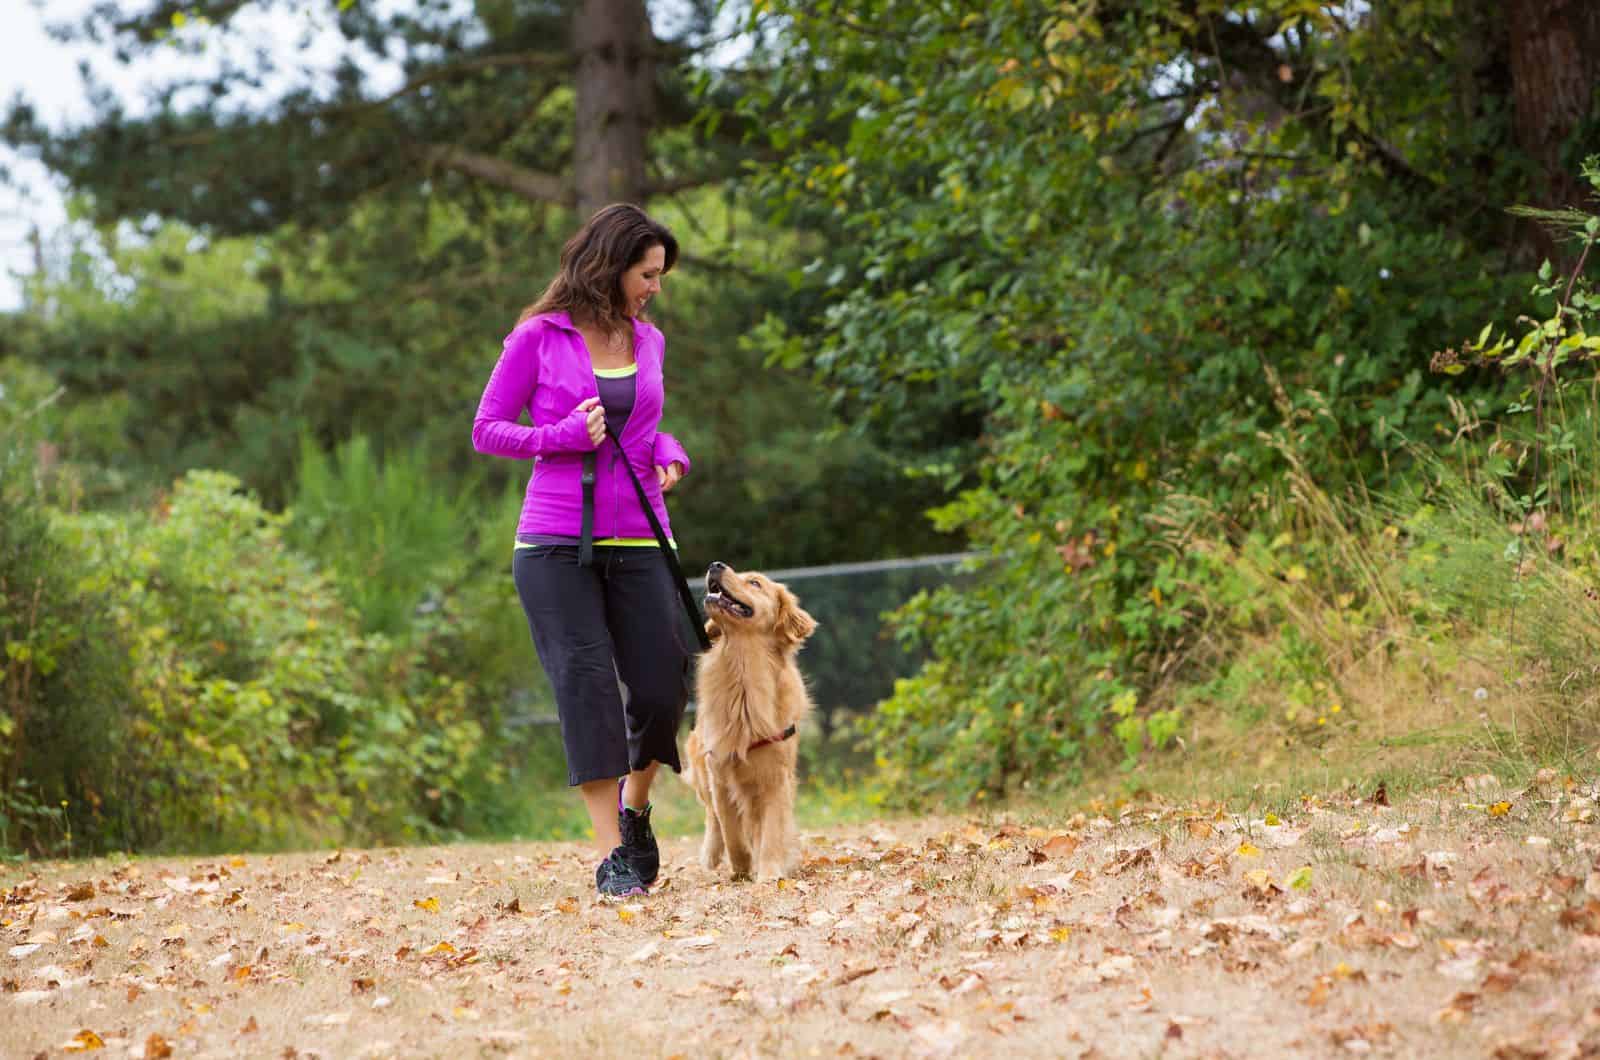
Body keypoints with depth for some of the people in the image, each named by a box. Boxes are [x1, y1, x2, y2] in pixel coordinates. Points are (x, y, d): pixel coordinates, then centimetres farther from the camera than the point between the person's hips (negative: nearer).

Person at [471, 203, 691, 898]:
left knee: (660, 690, -2)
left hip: (637, 543, 4)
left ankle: (634, 807, 26)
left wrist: (670, 456, 4)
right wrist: (562, 436, -14)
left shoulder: (647, 340, 12)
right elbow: (486, 430, 1)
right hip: (556, 544, -4)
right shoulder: (539, 338, -1)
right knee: (586, 684, -9)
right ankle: (611, 855, -7)